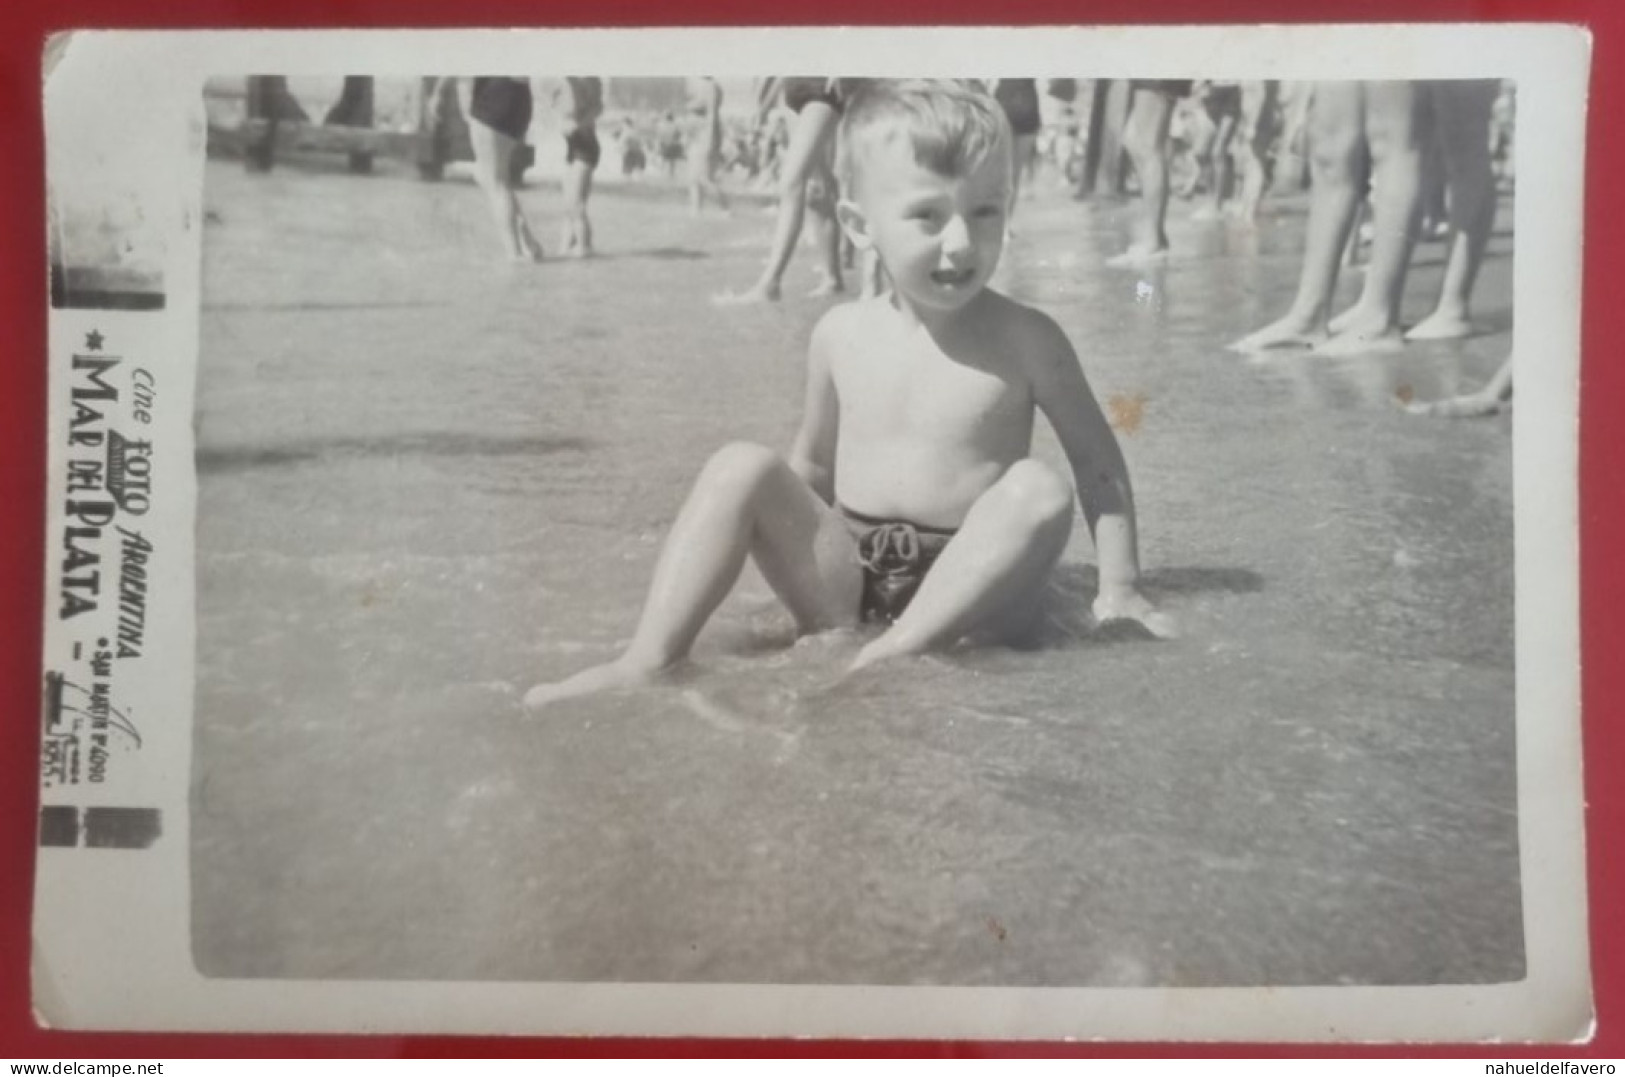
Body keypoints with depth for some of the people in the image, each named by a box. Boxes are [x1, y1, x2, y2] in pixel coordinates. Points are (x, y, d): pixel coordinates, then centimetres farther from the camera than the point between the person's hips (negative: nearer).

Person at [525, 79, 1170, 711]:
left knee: (1039, 489, -29)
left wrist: (1119, 585, -4)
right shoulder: (841, 335, 3)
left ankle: (895, 655, -33)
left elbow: (1096, 458, 2)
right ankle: (649, 661, -25)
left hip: (967, 589, -2)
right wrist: (789, 553, 9)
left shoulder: (1025, 341, -4)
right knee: (740, 467, -16)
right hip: (847, 578, 3)